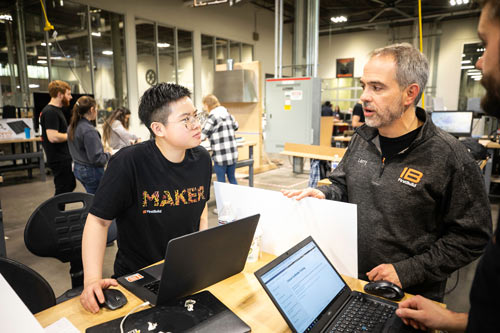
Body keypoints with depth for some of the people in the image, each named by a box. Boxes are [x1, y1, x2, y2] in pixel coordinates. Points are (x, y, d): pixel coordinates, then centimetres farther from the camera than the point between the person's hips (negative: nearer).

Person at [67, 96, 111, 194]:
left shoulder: (72, 127, 4)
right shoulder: (89, 130, -22)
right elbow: (96, 158, -24)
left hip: (77, 169, 9)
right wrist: (109, 155, -7)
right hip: (91, 171, -9)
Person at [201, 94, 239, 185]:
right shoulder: (228, 114, 7)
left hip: (220, 155, -6)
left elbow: (202, 136, -9)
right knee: (232, 178, 18)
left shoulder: (212, 118, -12)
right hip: (233, 153, 6)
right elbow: (236, 126, 22)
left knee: (221, 180, 6)